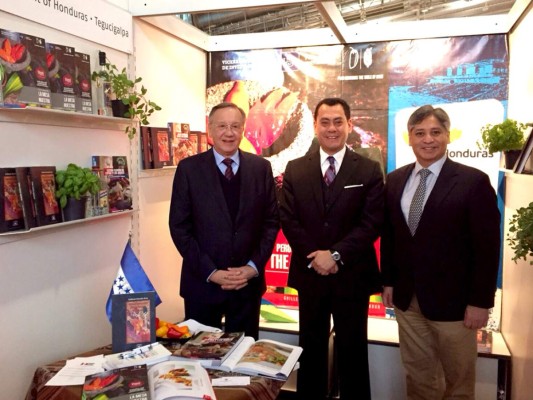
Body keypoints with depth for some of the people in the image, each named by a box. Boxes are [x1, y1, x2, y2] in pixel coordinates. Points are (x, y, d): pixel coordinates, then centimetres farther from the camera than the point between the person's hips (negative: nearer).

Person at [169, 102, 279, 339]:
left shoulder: (261, 167, 2)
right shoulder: (189, 168, -4)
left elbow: (271, 221, 3)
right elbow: (179, 226, -5)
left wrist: (254, 266, -8)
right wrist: (210, 271, -11)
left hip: (249, 281, 2)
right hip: (203, 282, -1)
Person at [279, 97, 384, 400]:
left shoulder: (370, 170, -2)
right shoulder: (295, 169, 4)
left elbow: (372, 222, -9)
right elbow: (288, 219, -2)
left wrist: (336, 255, -18)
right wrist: (314, 256, -13)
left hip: (352, 275, -2)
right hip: (309, 273, 2)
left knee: (353, 350, 12)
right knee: (311, 348, 16)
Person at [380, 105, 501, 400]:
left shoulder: (473, 181, -11)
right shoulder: (394, 180, 4)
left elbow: (487, 247, -11)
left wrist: (480, 301, -12)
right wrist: (388, 281, 8)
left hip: (453, 300, -4)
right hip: (407, 299, 4)